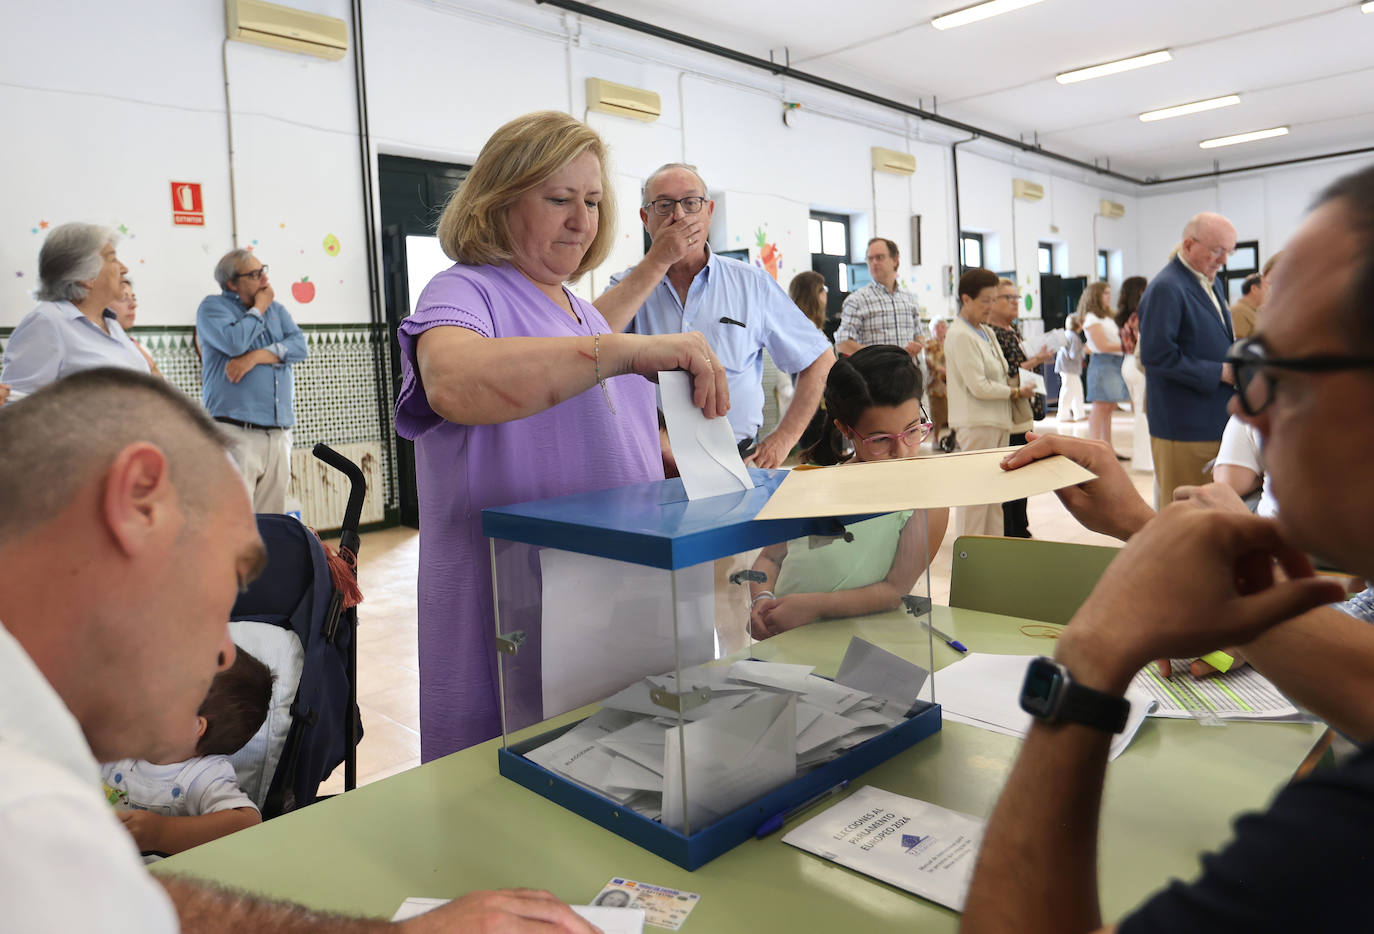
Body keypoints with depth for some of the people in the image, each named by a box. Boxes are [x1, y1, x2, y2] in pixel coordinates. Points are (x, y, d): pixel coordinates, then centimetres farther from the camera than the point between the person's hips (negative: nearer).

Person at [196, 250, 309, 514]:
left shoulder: (276, 308, 20)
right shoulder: (212, 307, 6)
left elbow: (300, 345, 5)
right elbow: (234, 343, -14)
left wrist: (257, 356, -10)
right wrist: (258, 308, 1)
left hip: (280, 432, 5)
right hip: (236, 432, -5)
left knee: (272, 522, 6)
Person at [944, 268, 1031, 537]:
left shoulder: (986, 332, 16)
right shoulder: (961, 335, -13)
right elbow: (979, 388, -18)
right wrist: (1016, 392, -7)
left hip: (997, 421, 9)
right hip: (976, 423, -9)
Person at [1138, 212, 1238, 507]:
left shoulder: (1212, 283, 15)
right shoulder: (1165, 288, -14)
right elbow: (1157, 356, -21)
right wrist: (1219, 372, -16)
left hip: (1215, 421, 9)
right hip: (1184, 428, -9)